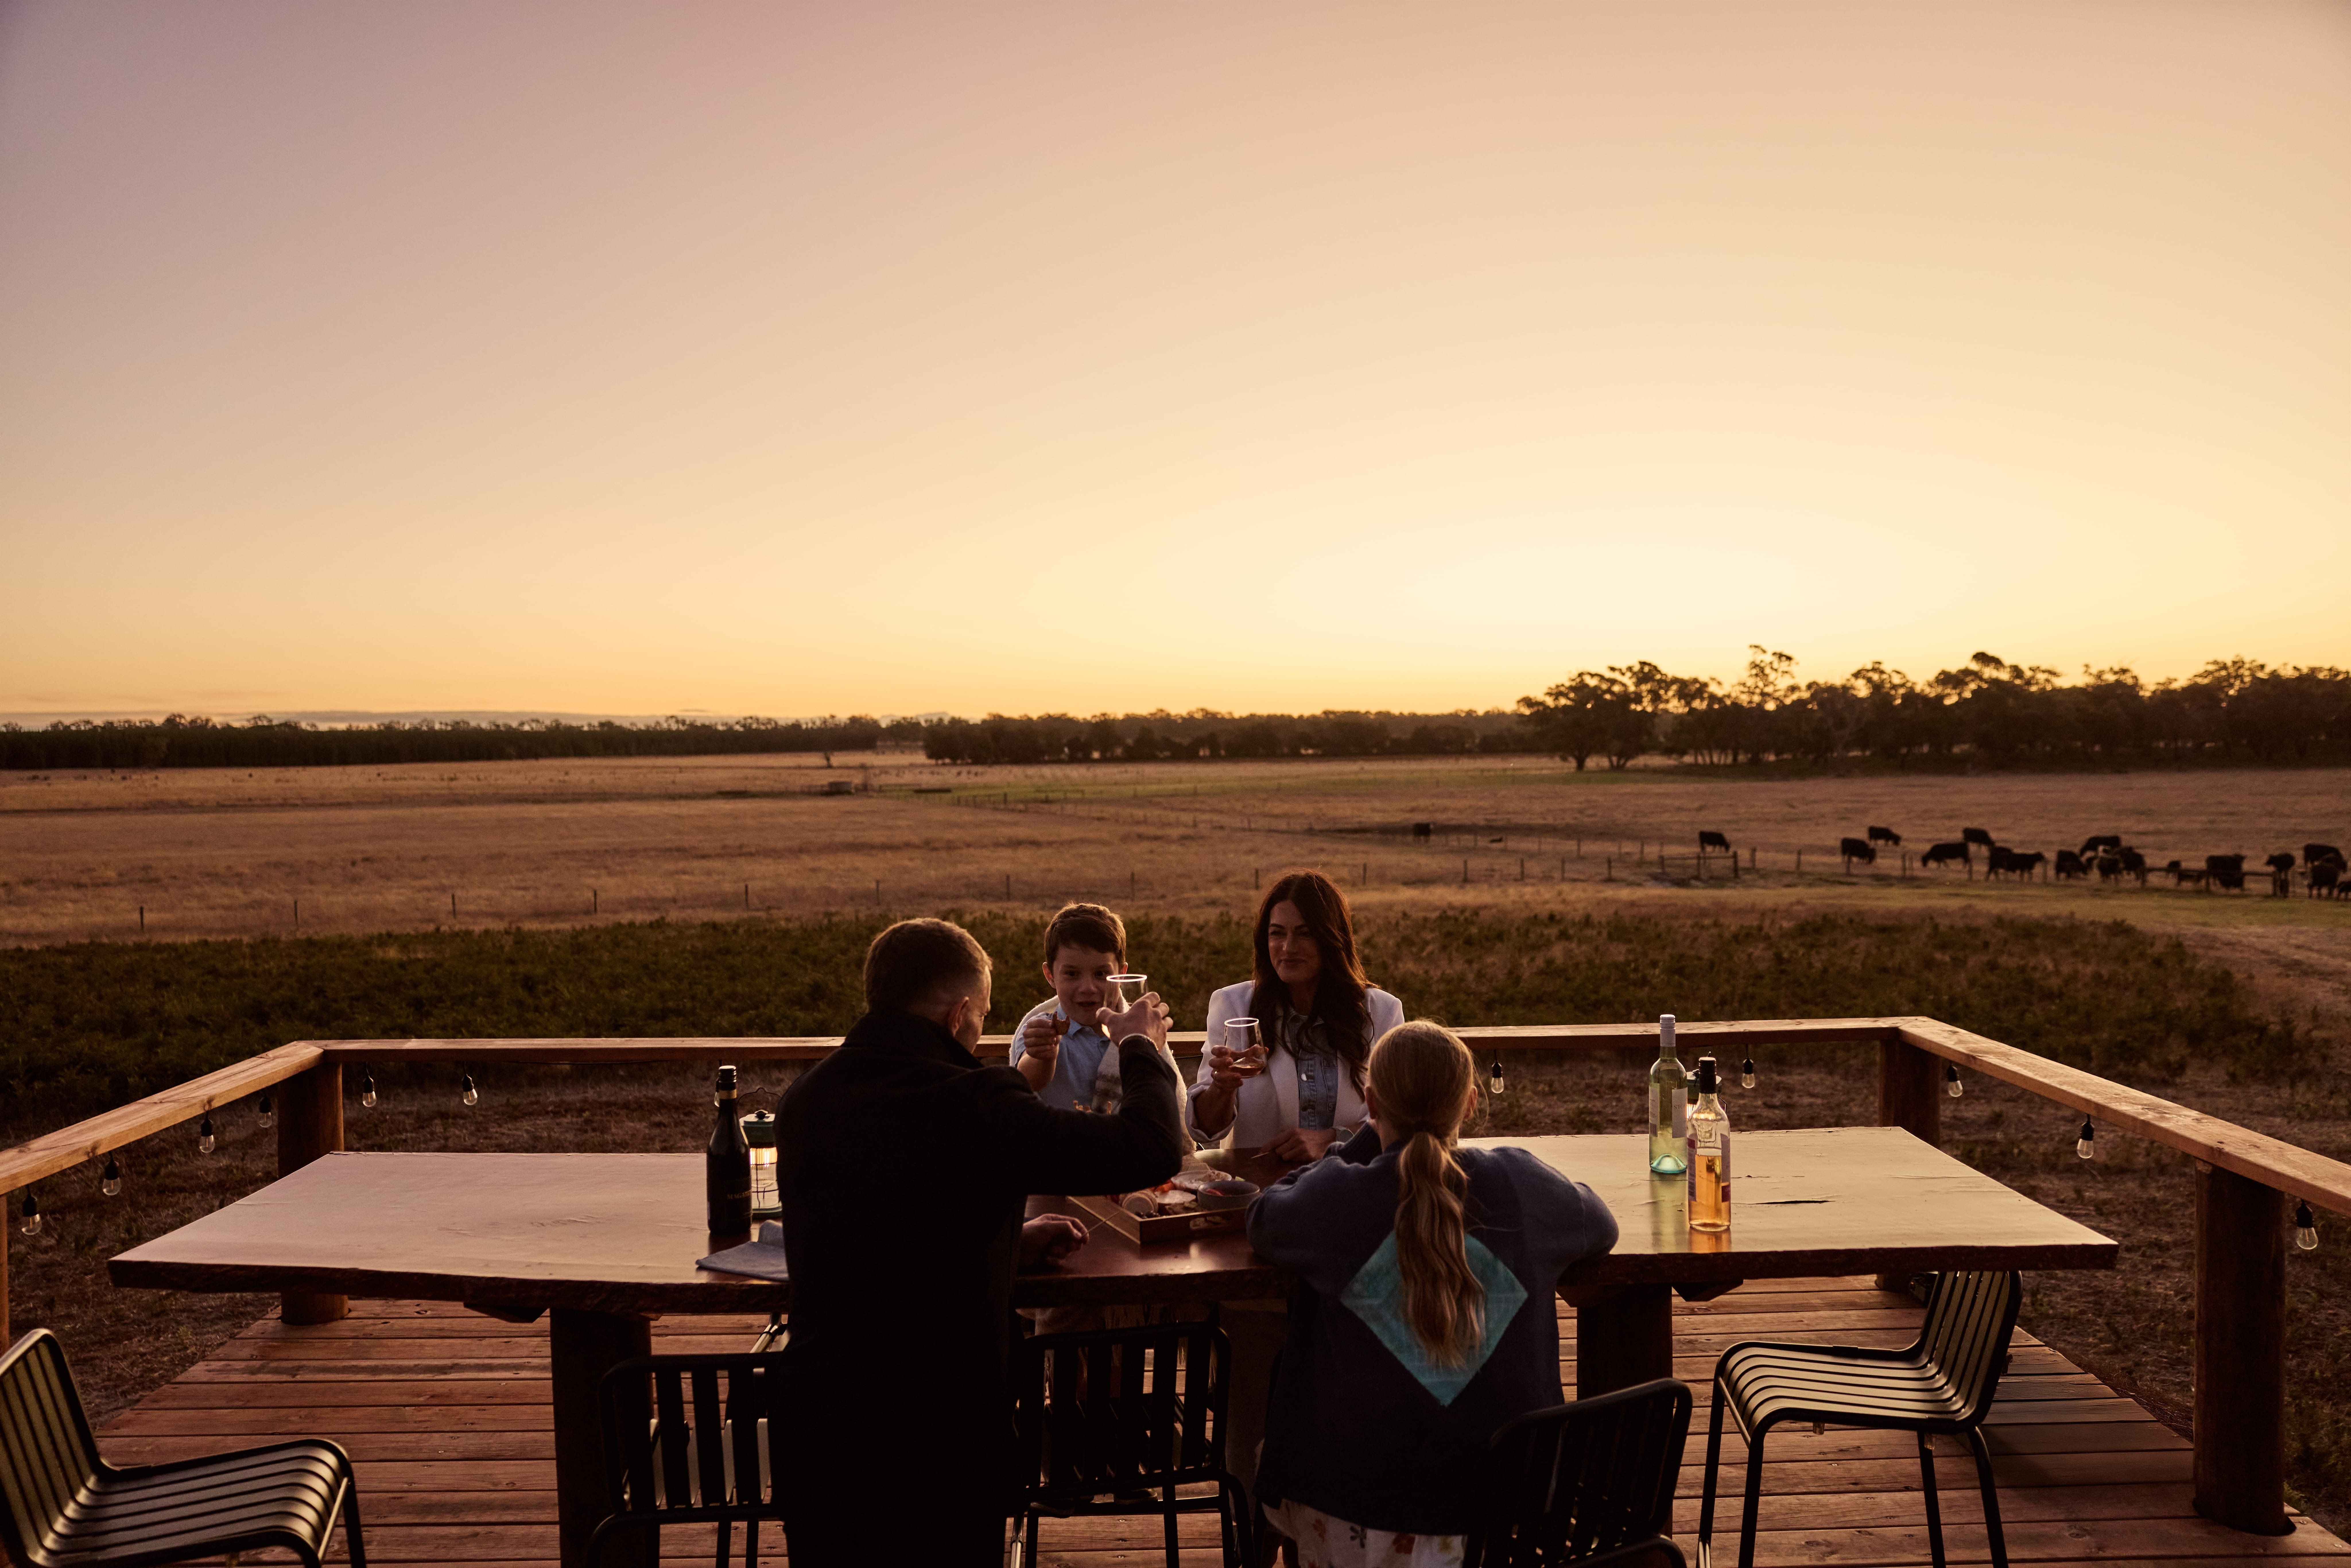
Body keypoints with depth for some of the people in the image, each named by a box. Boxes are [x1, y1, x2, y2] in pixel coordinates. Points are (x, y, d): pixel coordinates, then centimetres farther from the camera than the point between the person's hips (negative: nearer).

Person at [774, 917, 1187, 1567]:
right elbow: (1154, 1148, -15)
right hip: (939, 1459, -6)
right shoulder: (975, 1106, -21)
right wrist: (1141, 1049, 3)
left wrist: (1005, 1241, 16)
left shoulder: (804, 1101, 1)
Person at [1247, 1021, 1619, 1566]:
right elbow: (1601, 1225, 14)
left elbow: (1263, 1221, 12)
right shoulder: (1518, 1182, -8)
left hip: (1360, 1494, -2)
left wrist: (1361, 1148, 17)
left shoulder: (1334, 1197, -12)